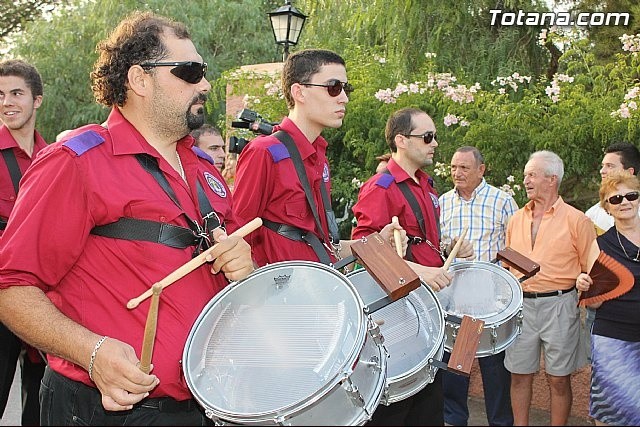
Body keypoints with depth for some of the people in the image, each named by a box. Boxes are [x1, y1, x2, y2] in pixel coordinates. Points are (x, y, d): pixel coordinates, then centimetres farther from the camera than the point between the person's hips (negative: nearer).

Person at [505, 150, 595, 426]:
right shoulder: (516, 220, 10)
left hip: (559, 305, -4)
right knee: (519, 374, 10)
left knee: (559, 378, 7)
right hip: (520, 305, 4)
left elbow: (592, 271, -4)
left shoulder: (576, 220, -4)